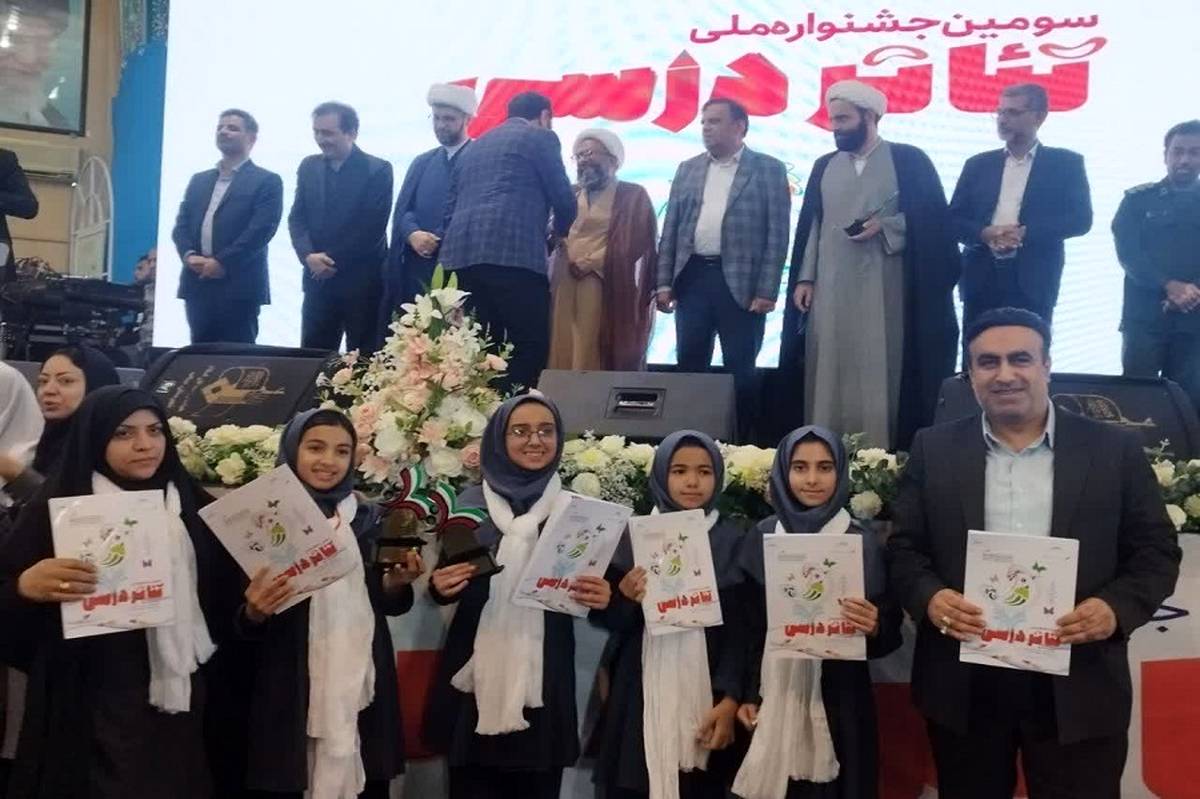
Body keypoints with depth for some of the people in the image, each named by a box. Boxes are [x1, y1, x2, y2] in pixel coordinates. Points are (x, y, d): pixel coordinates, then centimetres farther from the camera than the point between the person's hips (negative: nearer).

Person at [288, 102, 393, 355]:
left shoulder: (377, 170, -5)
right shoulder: (309, 167, 11)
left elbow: (372, 228, -12)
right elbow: (297, 218, 7)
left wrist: (332, 260, -12)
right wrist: (308, 256, -11)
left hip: (362, 281, -4)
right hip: (318, 279, 5)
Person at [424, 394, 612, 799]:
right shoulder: (471, 503, 1)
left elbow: (596, 588, 6)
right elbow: (445, 587, 7)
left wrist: (604, 597, -15)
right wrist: (440, 586, -14)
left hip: (545, 681, 0)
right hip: (476, 679, 0)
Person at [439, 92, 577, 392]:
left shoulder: (475, 146, 28)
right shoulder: (541, 137, 9)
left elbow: (450, 207, 24)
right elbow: (563, 199, 6)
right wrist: (560, 232, 25)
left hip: (464, 252, 7)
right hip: (514, 252, -7)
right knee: (530, 344, -5)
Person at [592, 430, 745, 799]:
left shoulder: (732, 540, 2)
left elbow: (741, 629, 0)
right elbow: (607, 619, 5)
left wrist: (730, 699, -10)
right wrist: (625, 596, -16)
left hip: (706, 693, 0)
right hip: (642, 693, 1)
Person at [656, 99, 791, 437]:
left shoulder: (768, 169, 2)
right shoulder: (687, 169, 14)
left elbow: (777, 235, -4)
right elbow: (670, 229, 12)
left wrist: (767, 291, -11)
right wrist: (664, 282, 3)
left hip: (740, 282, -3)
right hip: (692, 278, 4)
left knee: (740, 369, 2)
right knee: (690, 365, 6)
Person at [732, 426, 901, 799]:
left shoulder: (863, 542, -2)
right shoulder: (761, 538, 1)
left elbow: (891, 630, 0)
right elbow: (748, 625, 5)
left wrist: (874, 628, -21)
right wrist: (747, 695, 1)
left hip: (839, 697, -1)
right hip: (775, 694, 1)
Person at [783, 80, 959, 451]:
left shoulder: (909, 160, 2)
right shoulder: (824, 166, 14)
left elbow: (932, 219, -2)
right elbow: (811, 226, 13)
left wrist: (885, 226, -14)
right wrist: (804, 278, 5)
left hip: (886, 290, -3)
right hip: (831, 288, 4)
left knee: (882, 373, -4)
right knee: (831, 373, 2)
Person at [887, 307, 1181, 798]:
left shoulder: (1114, 449, 2)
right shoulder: (934, 450, 4)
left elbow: (1156, 551, 3)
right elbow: (904, 546, 4)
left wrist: (1117, 607, -16)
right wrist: (929, 597, -16)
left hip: (1079, 689, -1)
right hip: (965, 687, 1)